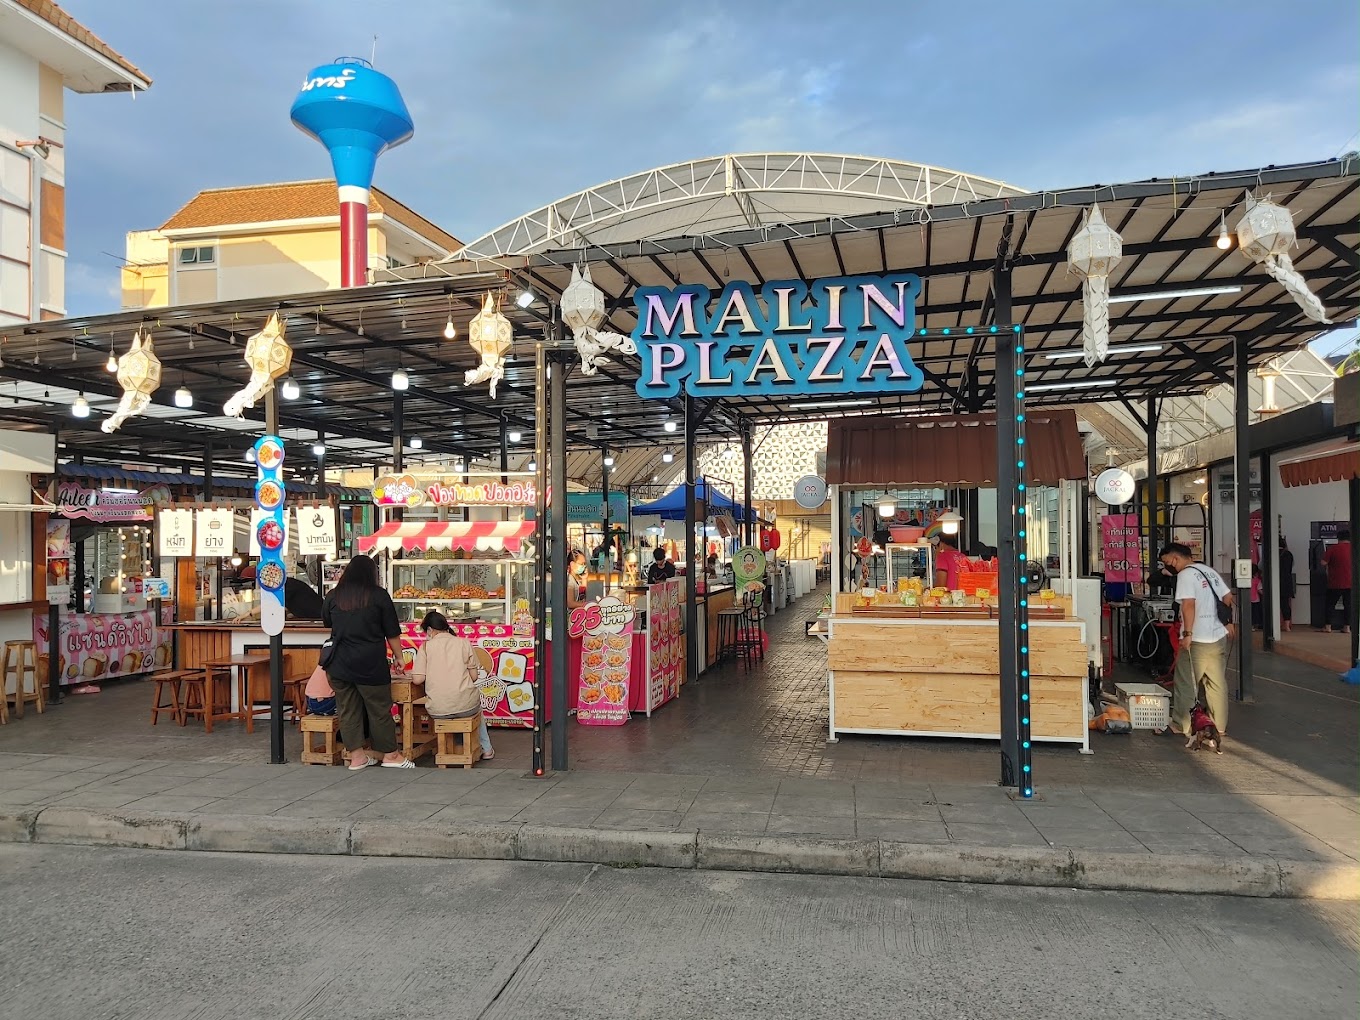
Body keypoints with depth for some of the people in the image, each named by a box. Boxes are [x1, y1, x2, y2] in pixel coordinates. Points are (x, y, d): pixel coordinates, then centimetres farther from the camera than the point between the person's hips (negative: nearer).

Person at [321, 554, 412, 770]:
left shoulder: (333, 596, 3)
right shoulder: (378, 596, -5)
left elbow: (326, 621, 23)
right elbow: (392, 632, -1)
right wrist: (398, 656, 10)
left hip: (340, 664, 3)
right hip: (370, 663, -3)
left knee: (348, 710, 10)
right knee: (380, 709, 6)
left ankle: (356, 757, 14)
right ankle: (390, 755, 14)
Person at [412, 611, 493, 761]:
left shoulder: (426, 646, -1)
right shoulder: (464, 643, 1)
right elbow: (474, 677, 1)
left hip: (437, 710, 0)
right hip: (465, 706, 0)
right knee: (476, 704, 37)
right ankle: (486, 749, 38)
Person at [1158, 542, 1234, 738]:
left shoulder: (1185, 575, -13)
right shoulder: (1209, 571, 12)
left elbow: (1189, 604, -22)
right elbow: (1228, 598, 16)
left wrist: (1187, 634, -20)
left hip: (1197, 641, -8)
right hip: (1219, 636, 8)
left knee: (1186, 684, 2)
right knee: (1217, 683, 13)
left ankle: (1181, 726, 8)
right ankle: (1220, 727, 19)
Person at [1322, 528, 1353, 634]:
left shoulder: (1333, 548, -10)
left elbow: (1323, 563, -11)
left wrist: (1327, 568, 10)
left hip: (1335, 583, -3)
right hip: (1350, 583, 3)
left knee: (1330, 604, 6)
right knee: (1348, 604, 10)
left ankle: (1328, 626, 7)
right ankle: (1347, 627, 10)